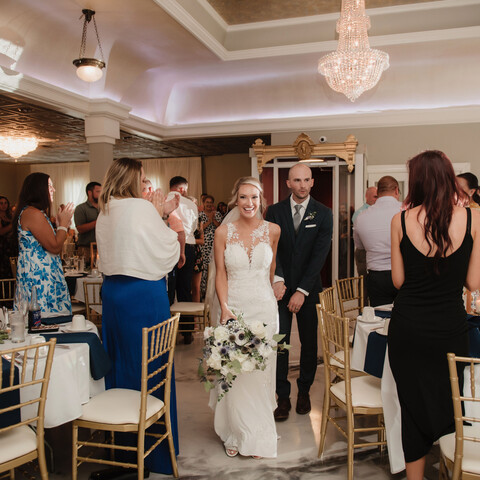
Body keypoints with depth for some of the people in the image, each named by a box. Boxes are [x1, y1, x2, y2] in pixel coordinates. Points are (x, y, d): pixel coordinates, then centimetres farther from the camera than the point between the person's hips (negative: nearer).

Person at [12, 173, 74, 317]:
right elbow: (55, 247, -17)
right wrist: (63, 223, -3)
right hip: (39, 277, -11)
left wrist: (60, 224, 16)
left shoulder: (35, 213, 17)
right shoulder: (33, 213, -15)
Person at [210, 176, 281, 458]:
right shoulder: (223, 232, -2)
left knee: (260, 372, 6)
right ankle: (236, 435, 21)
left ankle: (259, 436, 22)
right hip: (232, 307, 0)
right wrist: (224, 307, -12)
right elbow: (221, 274, -1)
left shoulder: (273, 230, 0)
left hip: (264, 308, 1)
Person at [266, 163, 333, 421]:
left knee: (309, 343, 10)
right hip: (280, 287, 0)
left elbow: (319, 254, -8)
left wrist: (302, 291, -14)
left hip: (308, 290, 0)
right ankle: (283, 396, 13)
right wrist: (278, 279, -21)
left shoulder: (323, 214, -1)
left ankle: (304, 392, 28)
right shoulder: (274, 212, 2)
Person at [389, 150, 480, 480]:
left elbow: (398, 280, -2)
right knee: (449, 406, 20)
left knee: (413, 407, 15)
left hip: (408, 328, 0)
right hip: (450, 327, 0)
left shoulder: (401, 221, -8)